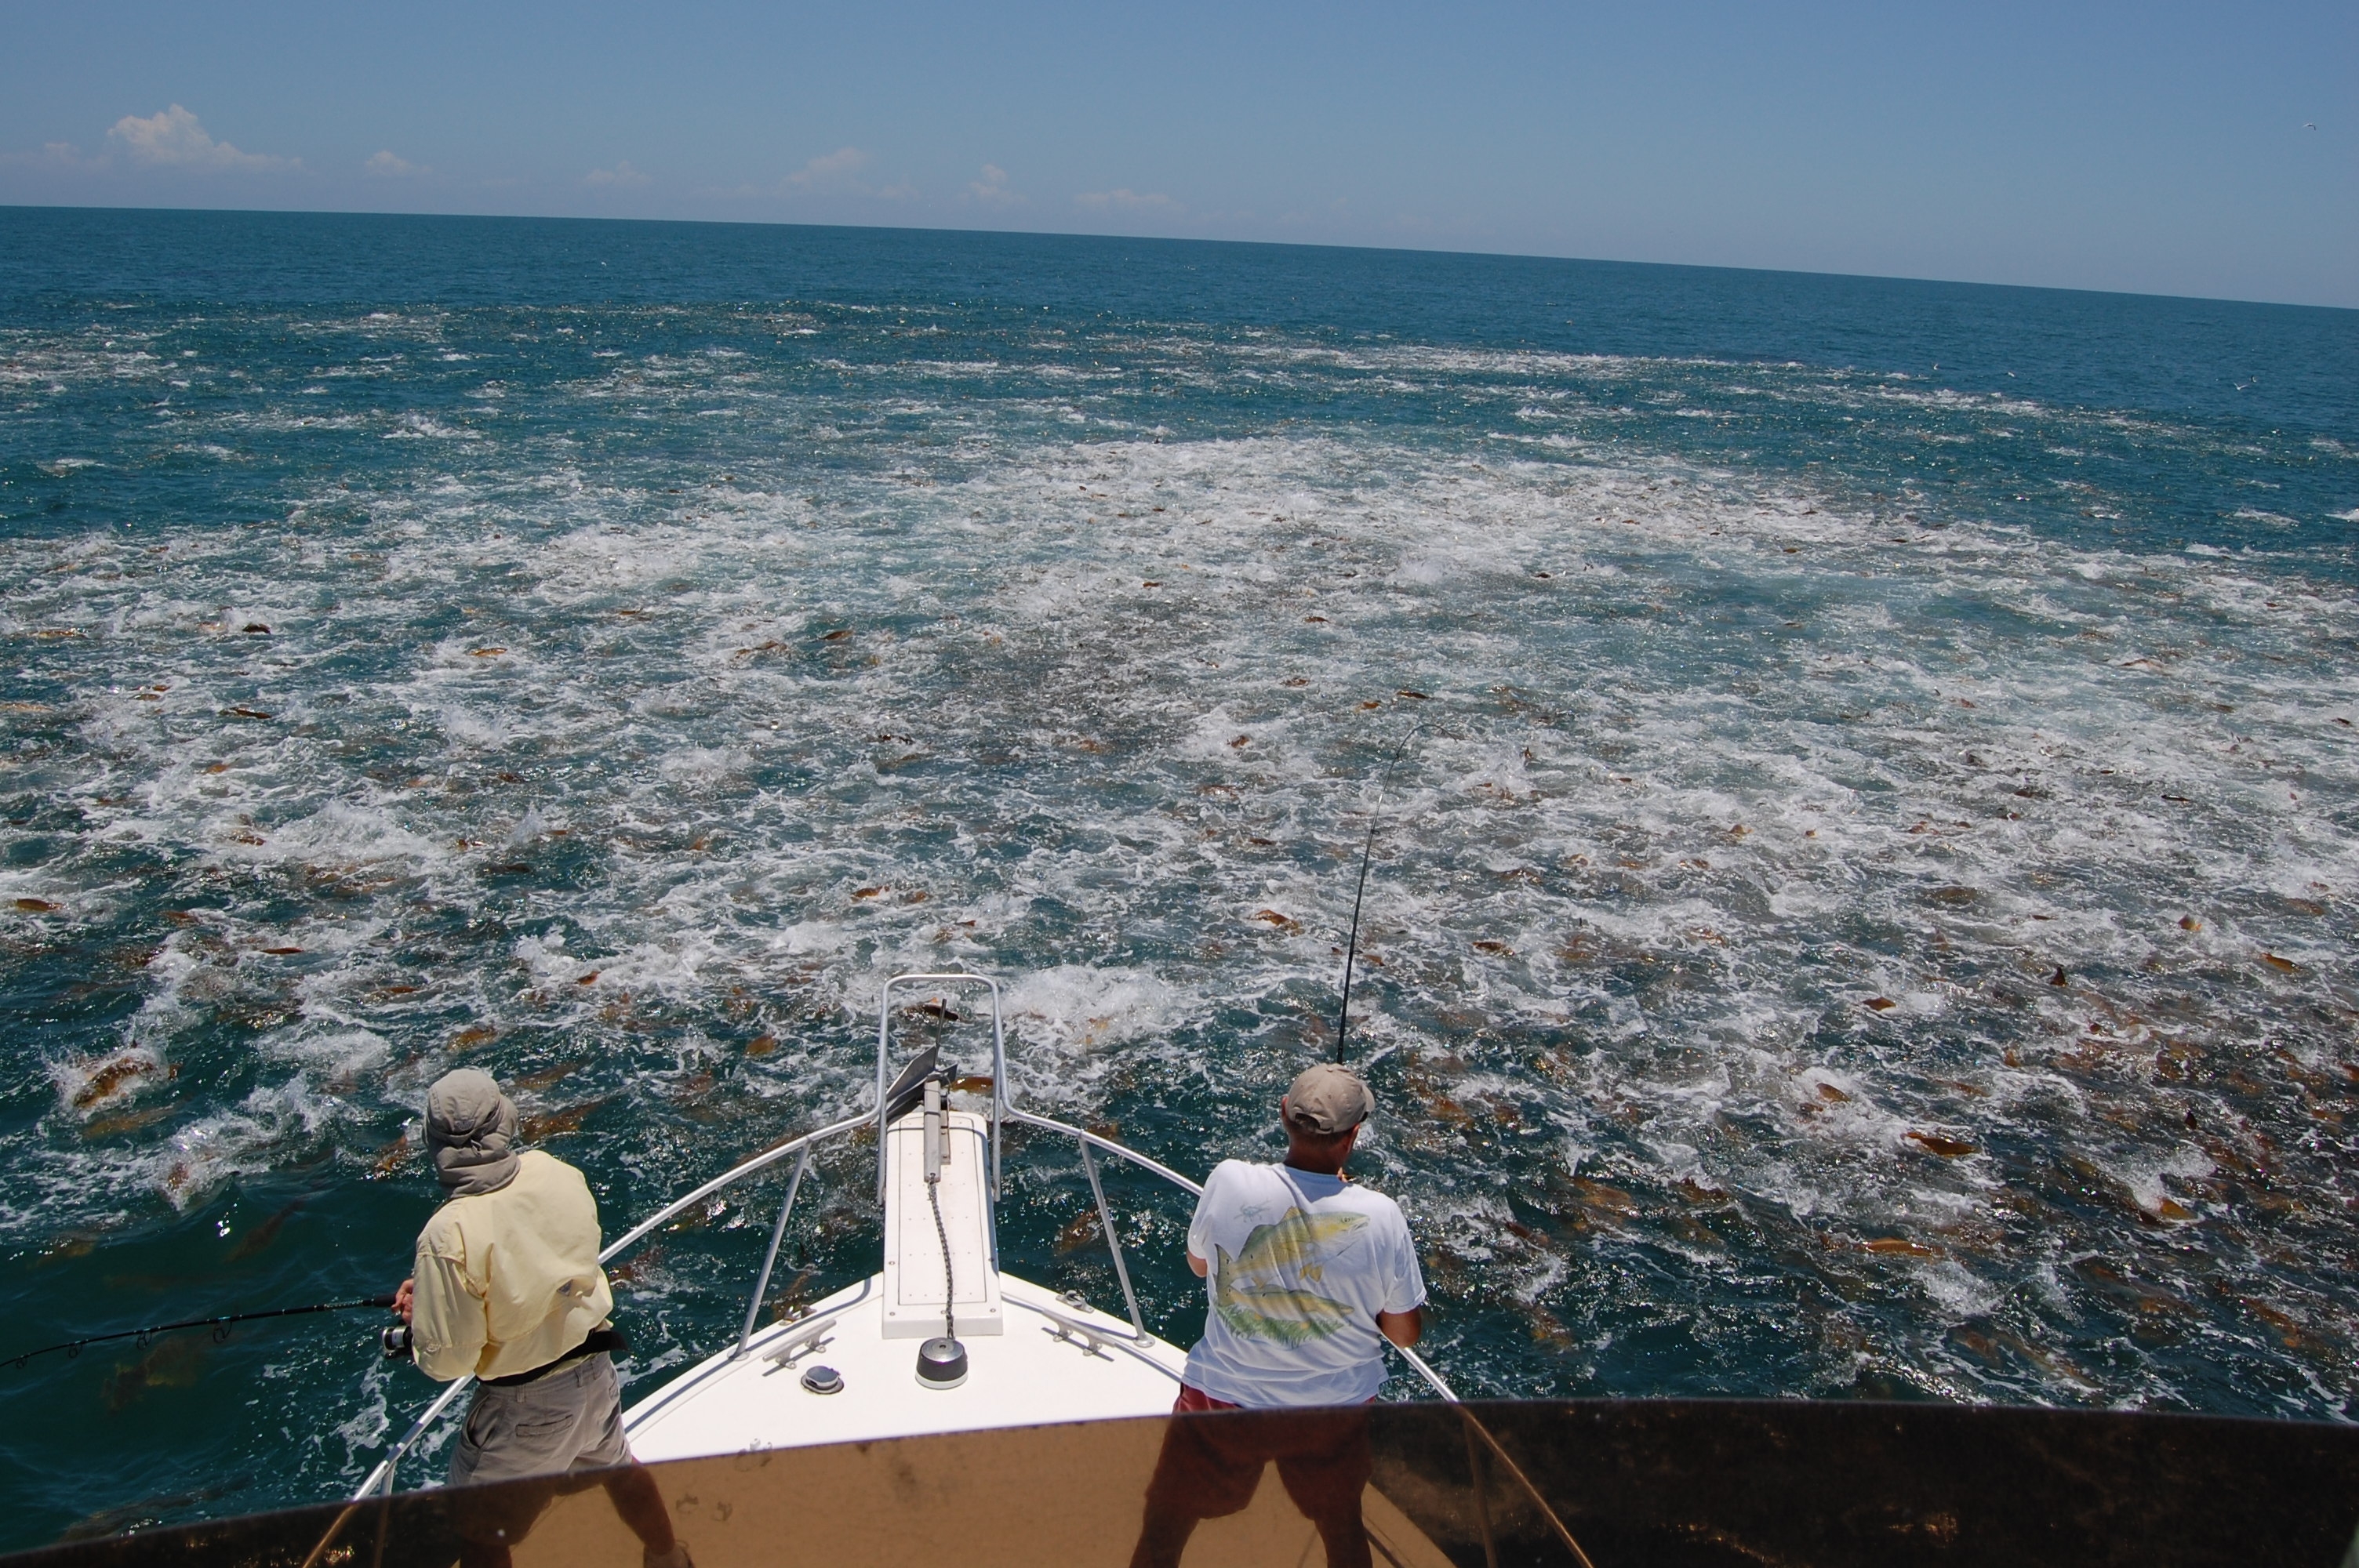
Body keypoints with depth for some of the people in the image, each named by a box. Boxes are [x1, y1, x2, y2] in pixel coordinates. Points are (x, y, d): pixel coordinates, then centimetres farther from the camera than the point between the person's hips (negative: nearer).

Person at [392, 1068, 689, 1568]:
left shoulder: (448, 1237, -29)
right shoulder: (558, 1174, -13)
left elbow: (447, 1363, -20)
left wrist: (421, 1313, 0)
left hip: (522, 1404, -6)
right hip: (595, 1369, 6)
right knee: (619, 1468, 30)